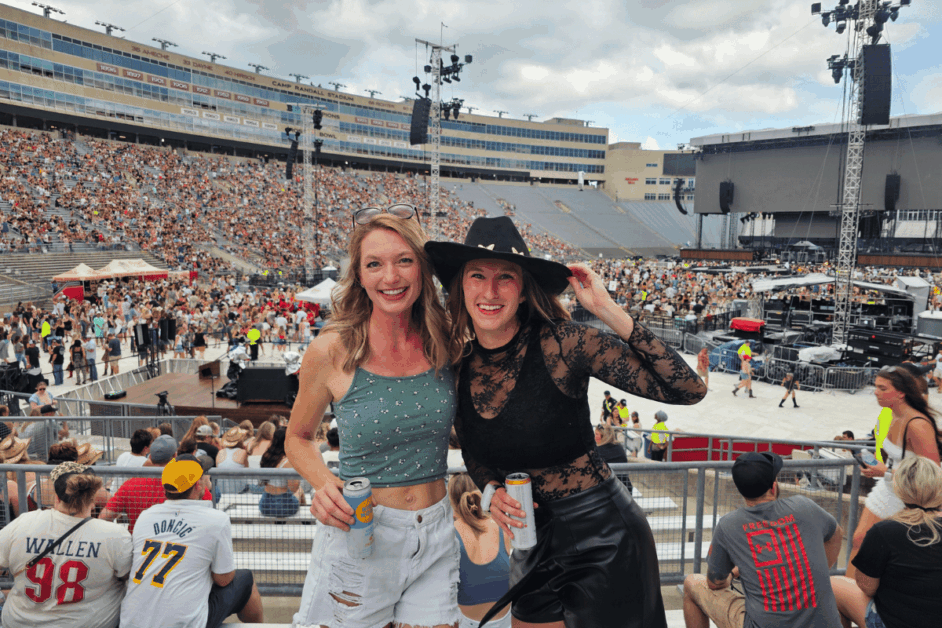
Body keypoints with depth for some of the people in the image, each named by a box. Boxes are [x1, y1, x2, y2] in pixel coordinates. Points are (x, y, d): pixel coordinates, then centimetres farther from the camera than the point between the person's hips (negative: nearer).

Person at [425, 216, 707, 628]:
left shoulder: (560, 343, -21)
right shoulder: (459, 367, -4)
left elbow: (688, 389, -25)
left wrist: (608, 310, -28)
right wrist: (491, 491, -8)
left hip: (603, 536, -5)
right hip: (535, 539, 5)